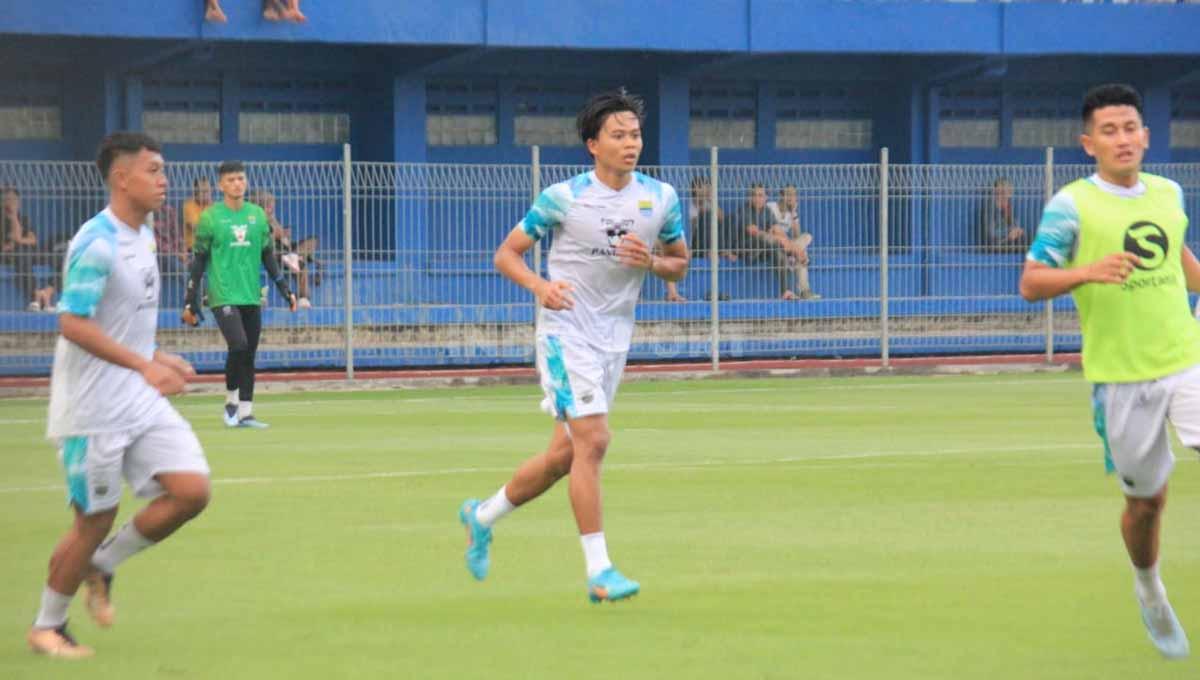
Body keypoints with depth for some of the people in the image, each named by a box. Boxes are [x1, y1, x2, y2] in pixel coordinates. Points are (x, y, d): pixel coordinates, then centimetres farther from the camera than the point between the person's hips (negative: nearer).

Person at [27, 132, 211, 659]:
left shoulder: (142, 238, 10)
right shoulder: (96, 244, -18)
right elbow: (73, 324, -25)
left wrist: (158, 359, 13)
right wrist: (143, 365, -30)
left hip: (141, 402, 8)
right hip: (94, 411, -8)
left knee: (191, 491, -4)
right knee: (95, 520, 0)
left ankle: (102, 566, 17)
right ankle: (47, 626, 19)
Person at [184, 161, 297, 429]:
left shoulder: (257, 215, 9)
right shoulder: (211, 217, -2)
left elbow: (268, 256, 16)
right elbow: (199, 260, 1)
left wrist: (285, 289, 10)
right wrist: (190, 300, -1)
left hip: (251, 296, 4)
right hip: (224, 296, -4)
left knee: (249, 355, 4)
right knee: (239, 346, -18)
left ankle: (245, 412, 11)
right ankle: (231, 400, 2)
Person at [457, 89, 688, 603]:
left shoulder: (661, 198, 3)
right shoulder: (562, 198, -9)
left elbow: (680, 265, 14)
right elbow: (507, 253, -2)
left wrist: (651, 262, -10)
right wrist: (539, 285, -22)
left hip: (614, 341, 6)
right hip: (567, 333, -5)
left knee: (564, 455, 10)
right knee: (593, 440, -17)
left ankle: (481, 517, 33)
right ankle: (599, 572, -14)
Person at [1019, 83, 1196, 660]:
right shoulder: (1072, 206, -7)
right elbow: (1030, 284, -11)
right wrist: (1088, 272, -27)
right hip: (1122, 376, -3)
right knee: (1146, 499, 9)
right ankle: (1149, 592, 38)